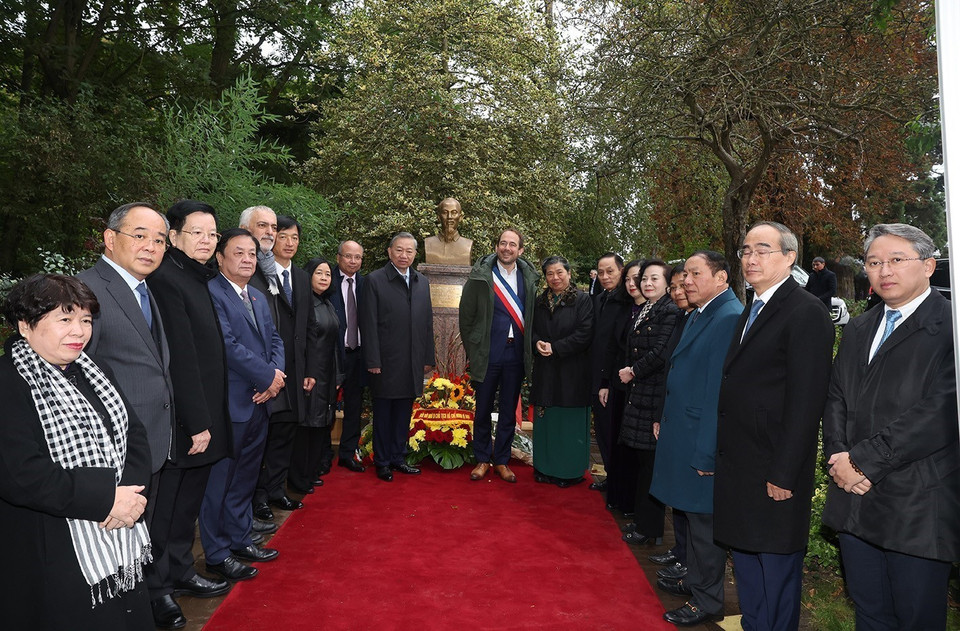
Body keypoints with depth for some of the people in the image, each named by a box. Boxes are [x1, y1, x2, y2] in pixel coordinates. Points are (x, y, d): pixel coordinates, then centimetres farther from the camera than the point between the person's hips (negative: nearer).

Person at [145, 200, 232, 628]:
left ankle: (181, 571, 34)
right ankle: (156, 588, 23)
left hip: (204, 416, 9)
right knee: (166, 507, 7)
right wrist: (197, 422, -18)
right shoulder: (166, 279, -16)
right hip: (181, 420, -9)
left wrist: (208, 419, 9)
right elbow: (180, 359, -20)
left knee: (188, 501, 19)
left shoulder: (199, 279, 11)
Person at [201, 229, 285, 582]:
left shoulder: (258, 298, 16)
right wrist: (269, 376, -15)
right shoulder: (210, 293, -12)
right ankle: (217, 554, 17)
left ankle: (240, 540, 33)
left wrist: (276, 375, -6)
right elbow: (227, 344, -20)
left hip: (259, 403, 9)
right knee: (219, 481, 4)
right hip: (229, 404, -8)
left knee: (245, 478, 19)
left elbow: (274, 340, 13)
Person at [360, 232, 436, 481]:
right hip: (386, 361, -5)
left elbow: (427, 322, 12)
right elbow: (369, 324, -8)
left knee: (404, 413, 13)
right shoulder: (375, 280, -5)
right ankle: (382, 462, 20)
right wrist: (373, 361, -12)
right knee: (383, 412, 7)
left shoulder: (422, 282, 11)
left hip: (413, 362, 5)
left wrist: (428, 357, 9)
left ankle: (397, 458, 26)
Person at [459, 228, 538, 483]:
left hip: (516, 354, 3)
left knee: (509, 411, 12)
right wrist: (472, 350, 0)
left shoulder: (529, 277, 3)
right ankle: (482, 459, 26)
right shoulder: (481, 276, -6)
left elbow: (532, 316, 9)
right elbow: (466, 316, -1)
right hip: (488, 354, -2)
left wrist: (529, 349, 5)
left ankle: (502, 460, 26)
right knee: (483, 409, 10)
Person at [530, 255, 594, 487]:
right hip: (545, 370, 5)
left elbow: (584, 333, -12)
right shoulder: (540, 301, 12)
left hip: (572, 370, -5)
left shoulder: (582, 300, -4)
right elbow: (532, 329, 14)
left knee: (569, 422, 1)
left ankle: (570, 471, 13)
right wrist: (538, 342, -8)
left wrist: (555, 347, -15)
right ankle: (545, 467, 21)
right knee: (546, 420, 9)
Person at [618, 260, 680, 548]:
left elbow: (660, 353, -18)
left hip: (655, 397, -9)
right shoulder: (640, 311, 16)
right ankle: (642, 521, 28)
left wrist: (634, 371, -8)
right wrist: (626, 371, 5)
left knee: (650, 462, 0)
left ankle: (649, 529, 14)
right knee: (638, 460, 15)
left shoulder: (670, 312, -12)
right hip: (636, 395, 9)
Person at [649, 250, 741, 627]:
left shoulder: (729, 318, -20)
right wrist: (664, 420, 15)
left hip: (703, 442, -9)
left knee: (704, 520, 6)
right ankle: (695, 581, 39)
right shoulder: (699, 315, 10)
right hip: (684, 436, 9)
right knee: (693, 515, 21)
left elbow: (719, 391, -23)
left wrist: (706, 452, -21)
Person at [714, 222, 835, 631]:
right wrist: (722, 454, 12)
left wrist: (784, 474, -19)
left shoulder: (806, 313, -14)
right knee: (745, 563, 21)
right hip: (738, 468, 9)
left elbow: (806, 402, -19)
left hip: (773, 473, -9)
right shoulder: (751, 311, 13)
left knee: (776, 572, 7)